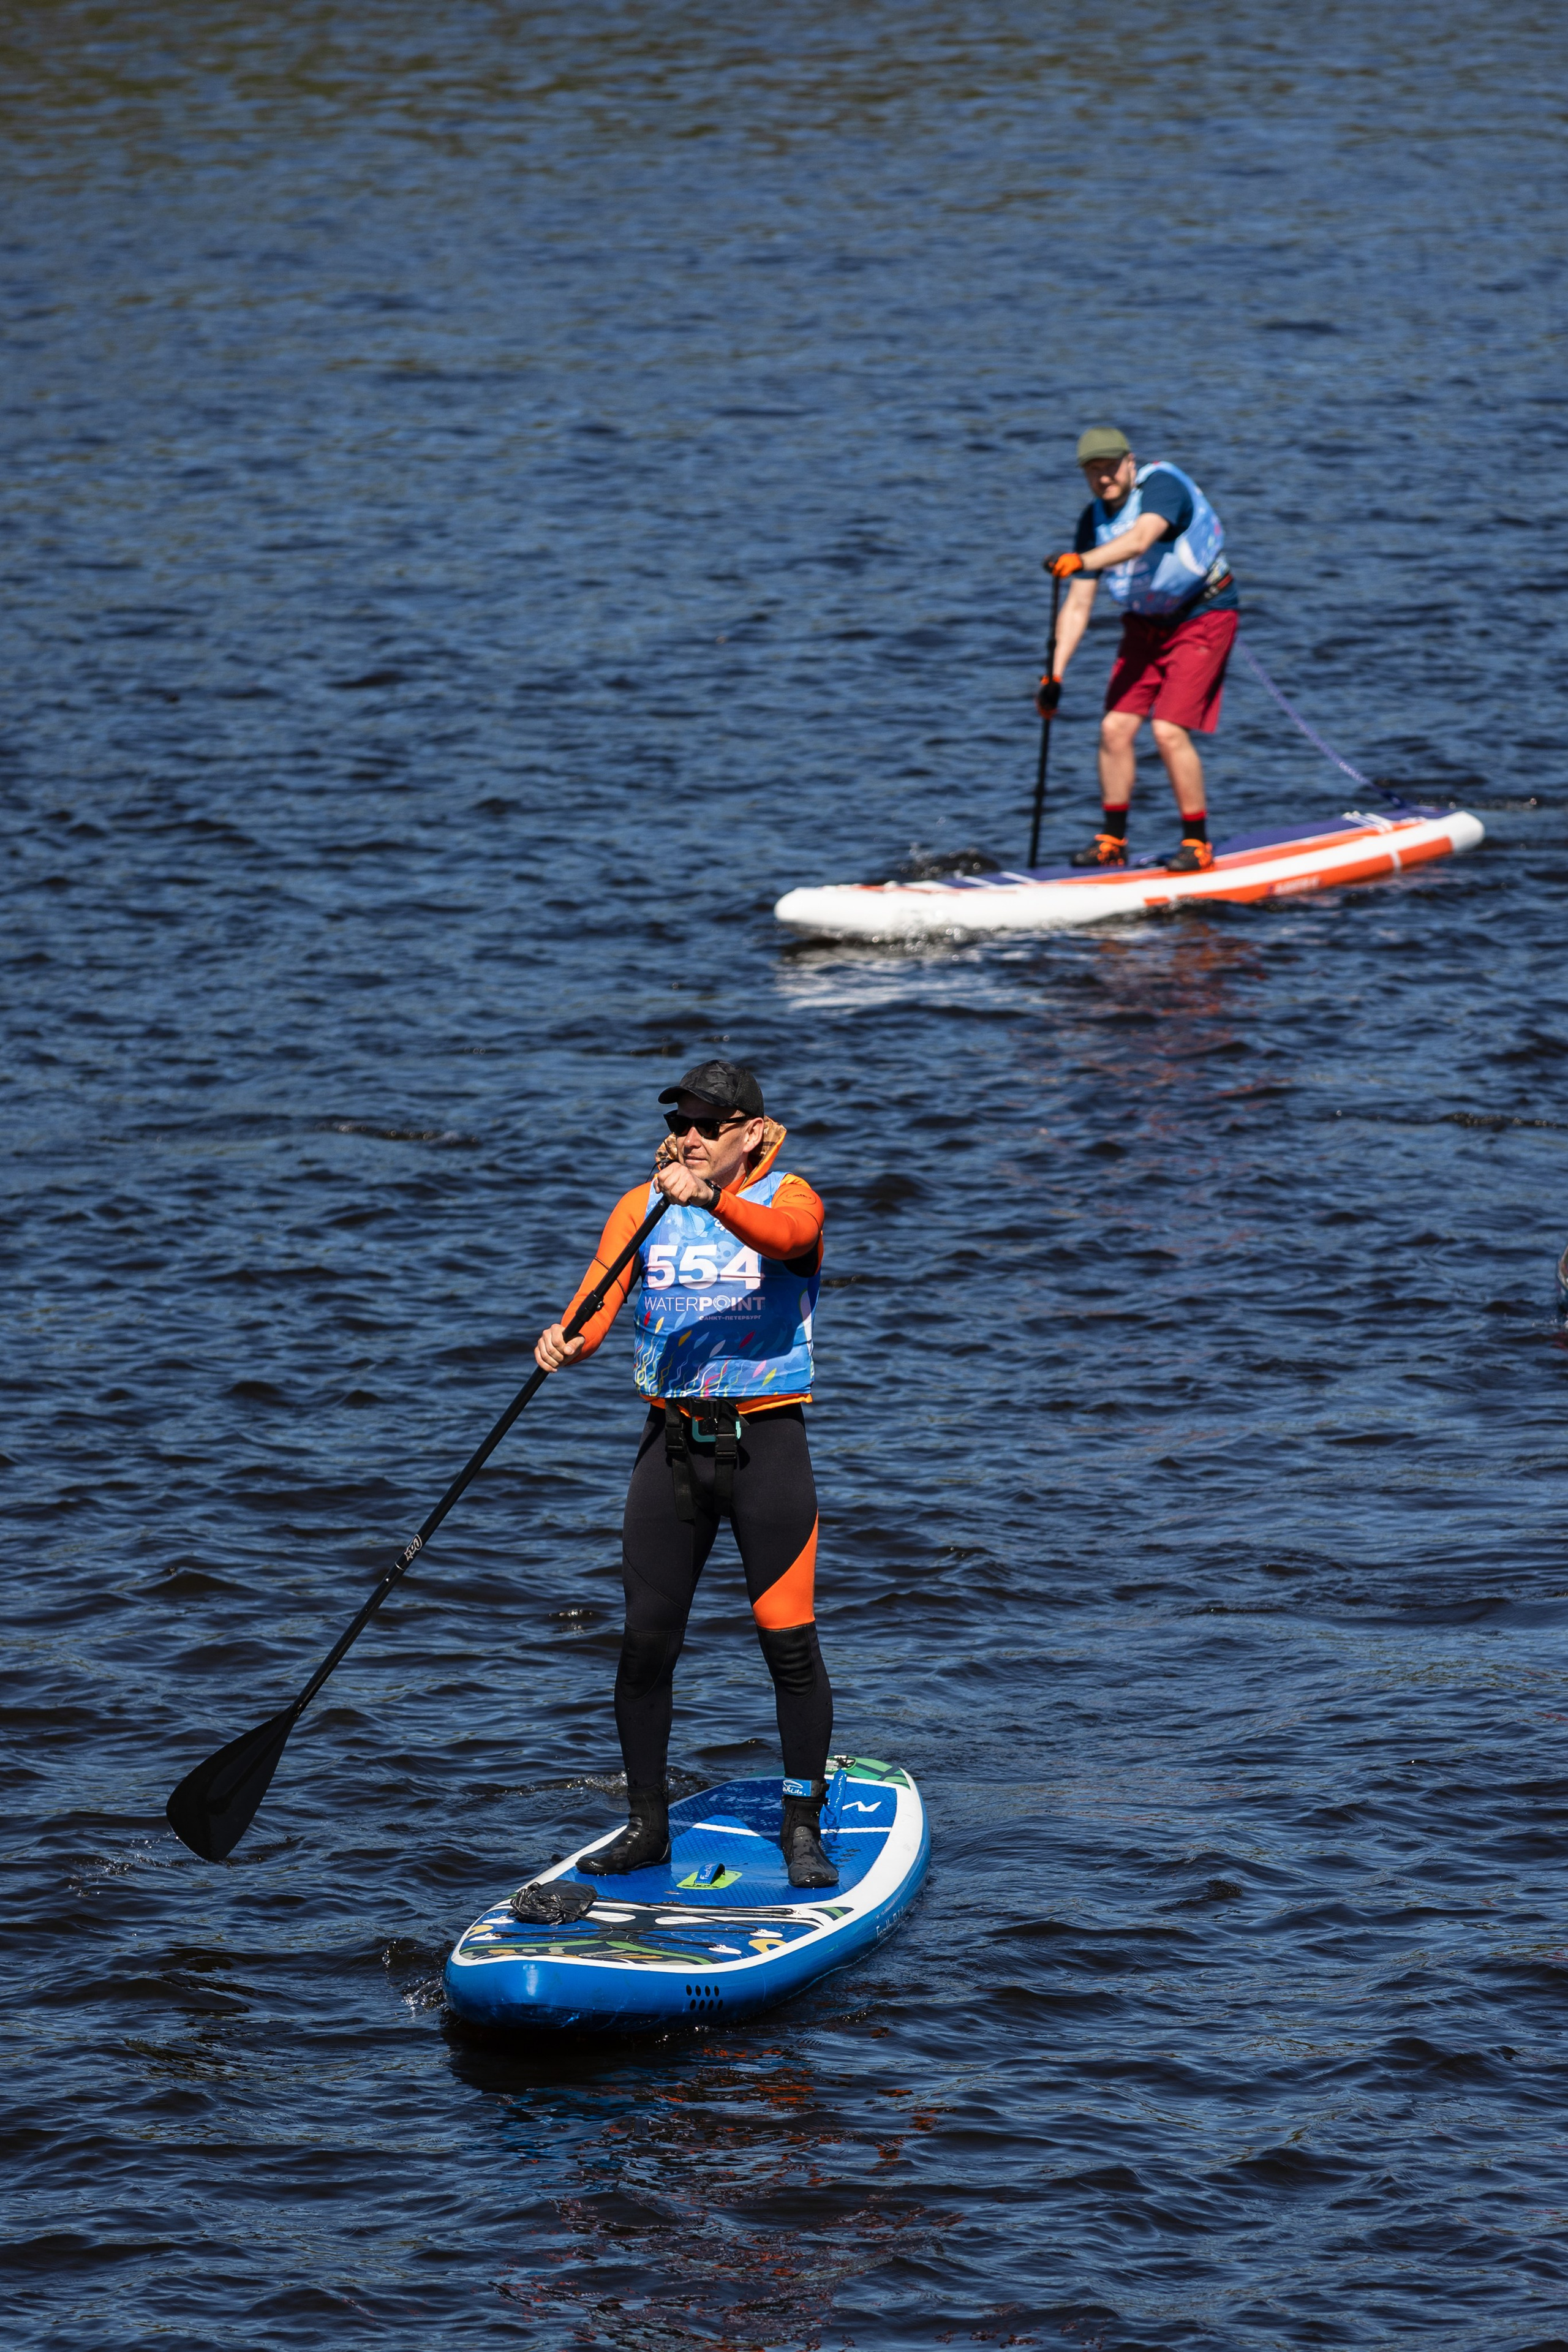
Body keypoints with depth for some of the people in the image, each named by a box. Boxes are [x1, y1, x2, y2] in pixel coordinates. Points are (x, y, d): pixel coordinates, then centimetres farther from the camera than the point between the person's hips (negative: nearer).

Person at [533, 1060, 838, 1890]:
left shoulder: (789, 1198, -3)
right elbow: (594, 1308, -5)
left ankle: (803, 1830, 5)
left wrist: (709, 1199, -48)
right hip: (671, 1446, 3)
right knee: (645, 1641, 1)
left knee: (789, 1640, -6)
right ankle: (646, 1826, 13)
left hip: (766, 1445, -3)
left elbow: (780, 1234, -29)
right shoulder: (642, 1208, 6)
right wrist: (564, 1343, -29)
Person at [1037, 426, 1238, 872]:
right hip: (1145, 625, 7)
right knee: (1115, 727, -2)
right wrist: (1054, 676, -9)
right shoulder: (1093, 521, -2)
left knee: (1169, 730, -16)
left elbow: (1140, 539, -43)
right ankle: (1112, 841, 10)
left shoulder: (1162, 484, -22)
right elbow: (1078, 606, -1)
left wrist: (1081, 562, -58)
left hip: (1203, 618, -7)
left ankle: (1198, 843, -3)